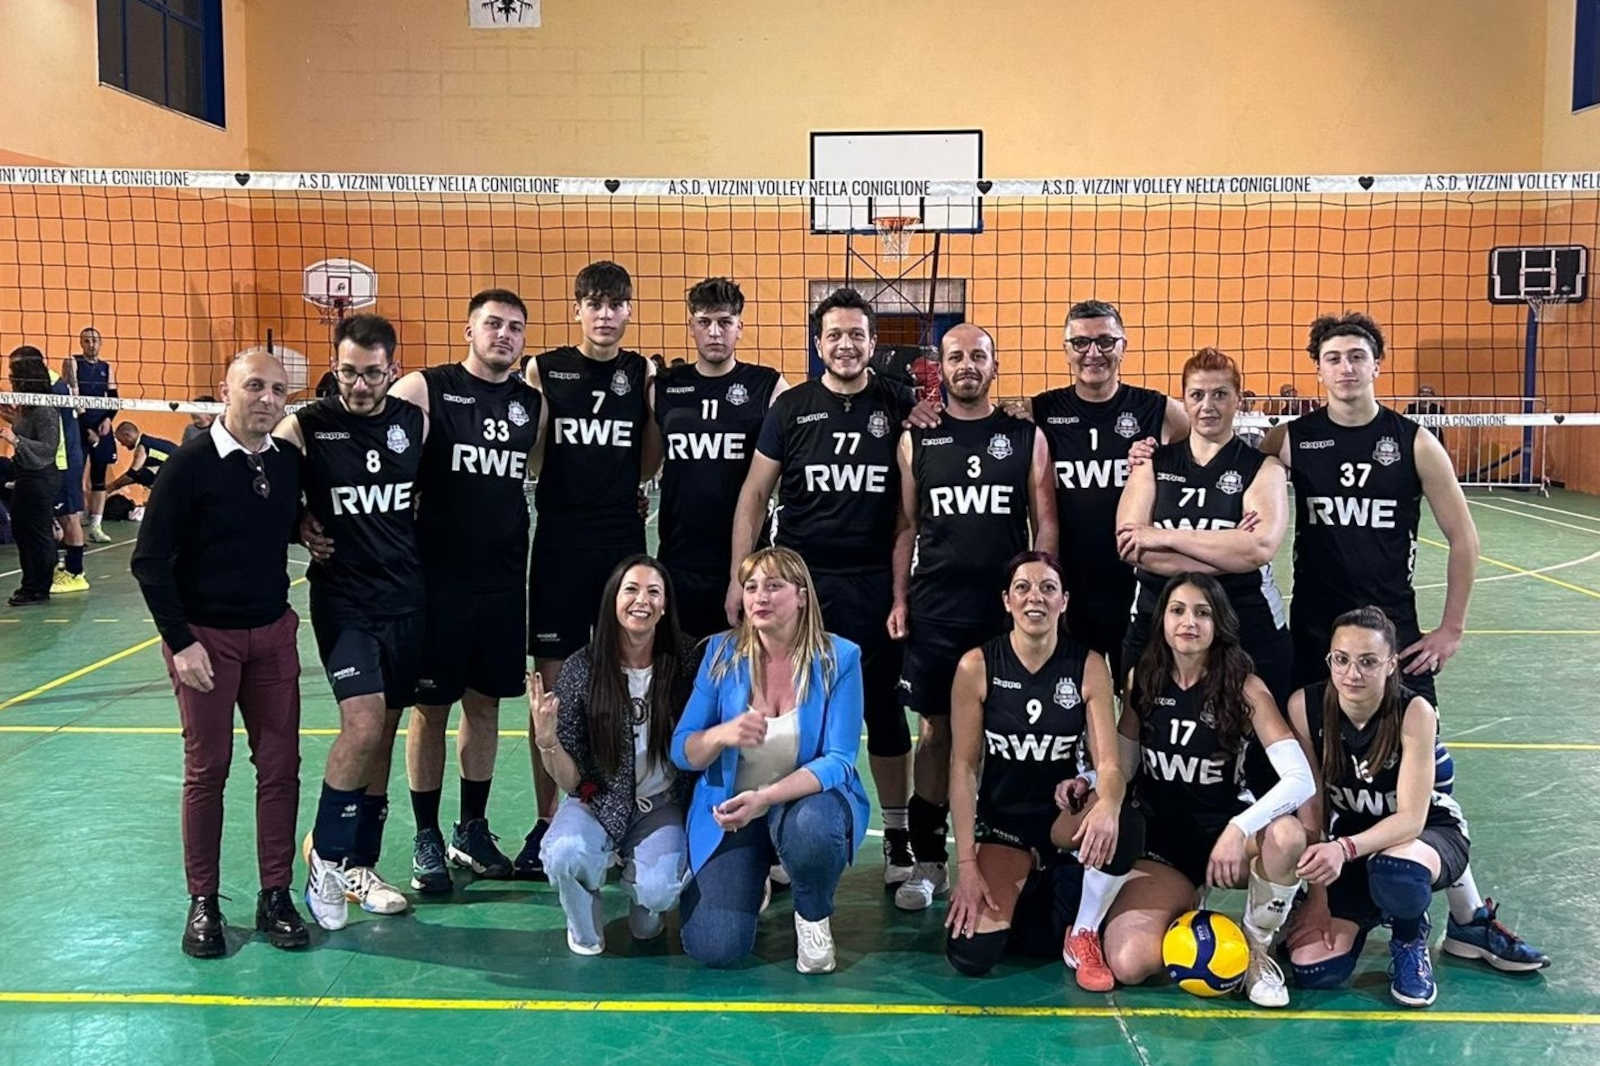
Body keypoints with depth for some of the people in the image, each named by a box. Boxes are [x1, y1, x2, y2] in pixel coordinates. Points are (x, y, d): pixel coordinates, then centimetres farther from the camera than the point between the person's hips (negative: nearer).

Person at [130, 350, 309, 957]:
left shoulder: (288, 463, 2)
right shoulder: (191, 464, -12)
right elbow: (149, 560, -11)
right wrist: (180, 643, -14)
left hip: (273, 633, 4)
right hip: (204, 636, -4)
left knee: (280, 766, 4)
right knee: (207, 769, 3)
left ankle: (275, 898, 14)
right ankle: (203, 903, 16)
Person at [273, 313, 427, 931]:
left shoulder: (415, 421, 2)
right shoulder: (307, 427, -8)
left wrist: (416, 545, 6)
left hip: (406, 597, 4)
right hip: (343, 599, -4)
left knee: (383, 731, 10)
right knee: (362, 723, -18)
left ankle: (358, 866, 24)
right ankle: (325, 851, 4)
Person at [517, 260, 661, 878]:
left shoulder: (644, 374, 5)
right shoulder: (542, 370, 1)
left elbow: (651, 462, 11)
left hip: (624, 542, 1)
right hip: (560, 543, -1)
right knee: (552, 686, 2)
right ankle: (546, 825, 13)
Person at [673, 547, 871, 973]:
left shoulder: (838, 658, -12)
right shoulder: (722, 652, -5)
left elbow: (839, 761, -17)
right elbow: (681, 751, -4)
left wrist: (765, 798, -33)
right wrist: (722, 734, -28)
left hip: (807, 799, -1)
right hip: (730, 809, 2)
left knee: (810, 826, -40)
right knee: (713, 948, -16)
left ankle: (814, 918, -4)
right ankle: (752, 883, 22)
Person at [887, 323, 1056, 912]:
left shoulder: (1027, 437, 6)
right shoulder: (917, 440, 8)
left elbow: (1045, 524, 5)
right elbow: (907, 526, 8)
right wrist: (900, 598, 1)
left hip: (1007, 607, 0)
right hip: (934, 609, 0)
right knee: (937, 730, 5)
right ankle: (928, 861, 13)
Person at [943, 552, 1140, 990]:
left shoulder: (1089, 666, -8)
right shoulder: (977, 667, -11)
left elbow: (1108, 762, -13)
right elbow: (963, 767, -10)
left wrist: (1107, 805, -38)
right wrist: (966, 864, -15)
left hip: (1063, 814, 0)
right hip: (1001, 819, 0)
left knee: (1120, 827, -36)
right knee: (972, 954, -20)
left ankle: (1082, 935, -7)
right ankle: (1025, 884, 16)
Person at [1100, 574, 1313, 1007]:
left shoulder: (1245, 688, -11)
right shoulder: (1143, 679, -1)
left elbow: (1301, 780, -21)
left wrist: (1239, 829, -35)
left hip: (1226, 836, -1)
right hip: (1161, 844, 2)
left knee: (1286, 834, -38)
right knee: (1128, 964, -23)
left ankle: (1257, 950, -9)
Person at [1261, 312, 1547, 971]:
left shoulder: (1413, 442, -1)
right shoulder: (1290, 440, 0)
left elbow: (1463, 538, 3)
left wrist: (1452, 628, 1)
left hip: (1395, 630, -1)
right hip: (1312, 634, 1)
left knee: (1427, 772, -1)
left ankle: (1469, 920, 10)